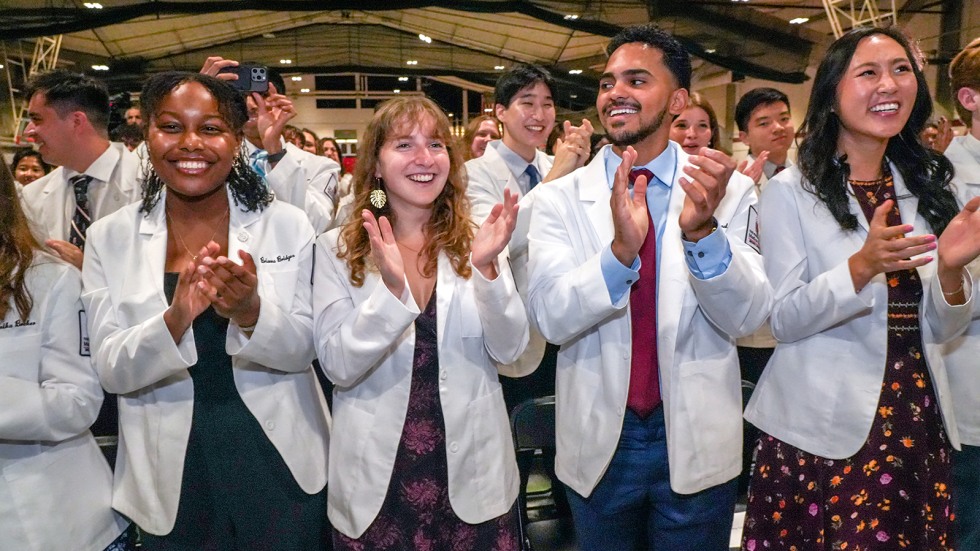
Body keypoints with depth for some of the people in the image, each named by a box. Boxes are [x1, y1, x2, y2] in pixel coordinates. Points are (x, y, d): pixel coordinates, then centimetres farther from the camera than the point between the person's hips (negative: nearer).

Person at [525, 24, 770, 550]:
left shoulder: (728, 191, -6)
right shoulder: (560, 198, -6)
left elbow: (747, 315, -13)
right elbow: (550, 317, -17)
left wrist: (703, 230, -31)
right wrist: (620, 250, -34)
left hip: (697, 443, 0)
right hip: (598, 441, 1)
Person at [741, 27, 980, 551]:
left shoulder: (927, 188, 6)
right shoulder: (790, 191, -8)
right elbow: (783, 321, -13)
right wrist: (862, 266, -27)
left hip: (918, 423, 5)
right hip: (823, 429, -4)